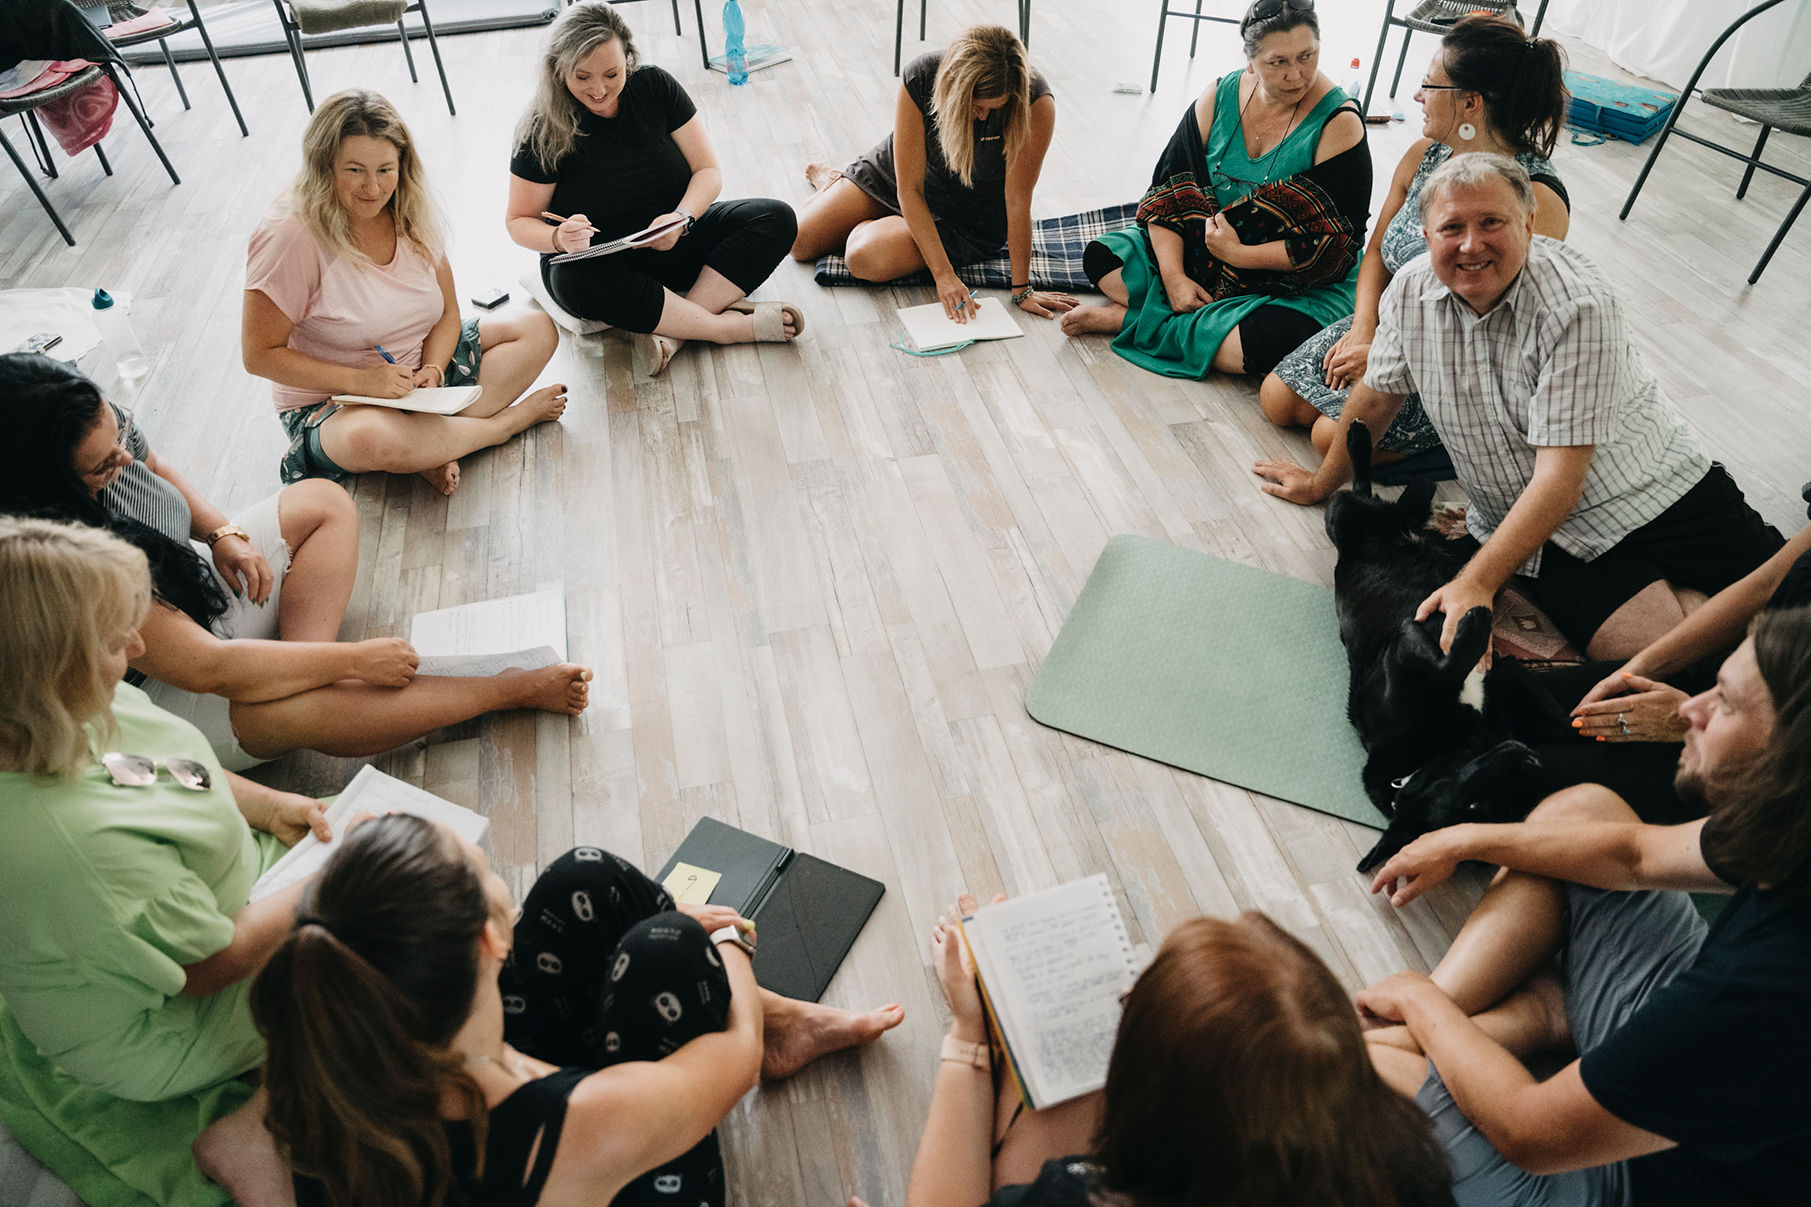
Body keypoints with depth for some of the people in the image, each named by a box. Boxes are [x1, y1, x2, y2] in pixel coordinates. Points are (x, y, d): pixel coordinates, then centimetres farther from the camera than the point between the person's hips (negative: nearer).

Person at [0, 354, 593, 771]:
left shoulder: (104, 424, -13)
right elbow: (205, 668, -33)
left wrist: (223, 534, -5)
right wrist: (354, 659, -29)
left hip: (203, 598, 10)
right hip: (158, 692, -10)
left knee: (322, 501, 9)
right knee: (301, 709, -39)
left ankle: (297, 667, -10)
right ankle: (518, 688, -27)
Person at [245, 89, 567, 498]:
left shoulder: (411, 213, -2)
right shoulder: (289, 236, -20)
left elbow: (447, 314, 5)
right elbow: (260, 354, -17)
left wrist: (432, 369, -16)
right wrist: (361, 380, -26)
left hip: (418, 368, 6)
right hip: (328, 404, -6)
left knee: (538, 329, -5)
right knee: (370, 440, -43)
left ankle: (435, 446, -21)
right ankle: (508, 421, -16)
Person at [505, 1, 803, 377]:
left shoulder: (654, 86, -4)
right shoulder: (543, 130, -11)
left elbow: (708, 170, -2)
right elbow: (520, 220, -5)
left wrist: (681, 218, -23)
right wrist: (559, 239, -30)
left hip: (676, 244, 4)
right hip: (600, 261, -3)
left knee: (777, 218, -17)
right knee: (575, 279, -40)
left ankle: (673, 328, -31)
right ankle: (728, 326, -31)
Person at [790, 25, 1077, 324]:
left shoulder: (1035, 102, -33)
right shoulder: (920, 78, -29)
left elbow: (1018, 201, -27)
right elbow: (909, 188, -28)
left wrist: (1022, 289, -25)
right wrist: (943, 274, -34)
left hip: (966, 215, -2)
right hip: (897, 175, 2)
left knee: (866, 258, -27)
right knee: (800, 243, 1)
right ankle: (830, 181, 36)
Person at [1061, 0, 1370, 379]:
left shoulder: (1338, 123, -16)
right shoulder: (1220, 97, -4)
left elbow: (1336, 245, -19)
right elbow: (1168, 190, -5)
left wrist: (1239, 254, -22)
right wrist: (1174, 276, -19)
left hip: (1300, 286, -4)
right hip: (1200, 251, 4)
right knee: (1101, 255, -7)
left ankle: (1131, 319, -20)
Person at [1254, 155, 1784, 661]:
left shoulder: (1578, 304, -22)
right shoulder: (1409, 292, -9)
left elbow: (1560, 475, -25)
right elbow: (1377, 396, 9)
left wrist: (1477, 583, -32)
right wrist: (1322, 483, 19)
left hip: (1663, 490, -1)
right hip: (1554, 538, 2)